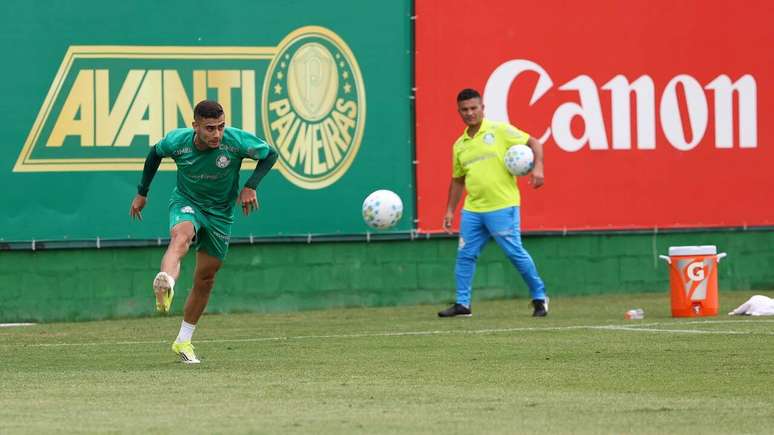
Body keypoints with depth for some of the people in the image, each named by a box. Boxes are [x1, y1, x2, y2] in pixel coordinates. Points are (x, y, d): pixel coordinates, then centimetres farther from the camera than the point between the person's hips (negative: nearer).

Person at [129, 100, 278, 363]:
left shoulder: (237, 141, -23)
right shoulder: (177, 141, -20)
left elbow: (269, 154, -7)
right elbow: (155, 153, 3)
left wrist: (251, 186, -20)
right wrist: (142, 193, 8)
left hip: (220, 212, 2)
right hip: (185, 203, -2)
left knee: (205, 278, 8)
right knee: (181, 236, -38)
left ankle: (183, 341, 23)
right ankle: (165, 287, -68)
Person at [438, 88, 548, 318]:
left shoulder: (499, 130, -3)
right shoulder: (460, 145, 14)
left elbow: (533, 143, -5)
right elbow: (458, 179, 22)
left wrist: (538, 167, -22)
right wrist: (450, 211, 18)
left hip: (502, 207, -6)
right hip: (472, 210, 6)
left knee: (515, 253, -6)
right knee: (465, 255, 2)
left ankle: (539, 297, 8)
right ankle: (462, 304, 9)